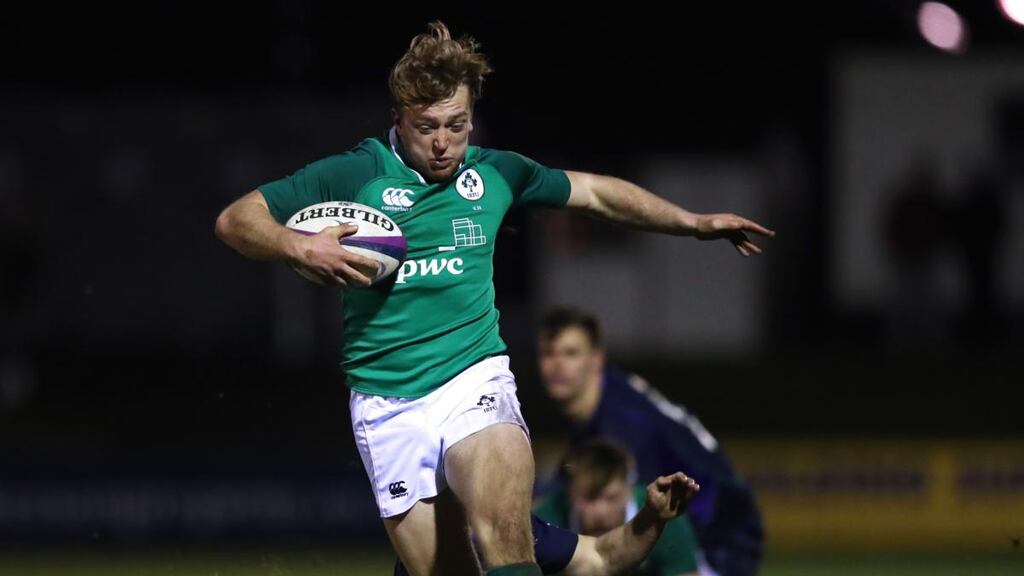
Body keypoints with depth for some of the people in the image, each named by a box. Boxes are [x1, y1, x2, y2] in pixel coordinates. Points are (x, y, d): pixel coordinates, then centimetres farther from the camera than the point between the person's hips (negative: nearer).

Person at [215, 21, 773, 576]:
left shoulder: (495, 174, 7)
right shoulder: (355, 175, -3)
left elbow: (595, 191, 24)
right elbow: (235, 219, -2)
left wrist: (693, 222, 25)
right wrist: (300, 248, -21)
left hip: (475, 381, 1)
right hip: (387, 402, -1)